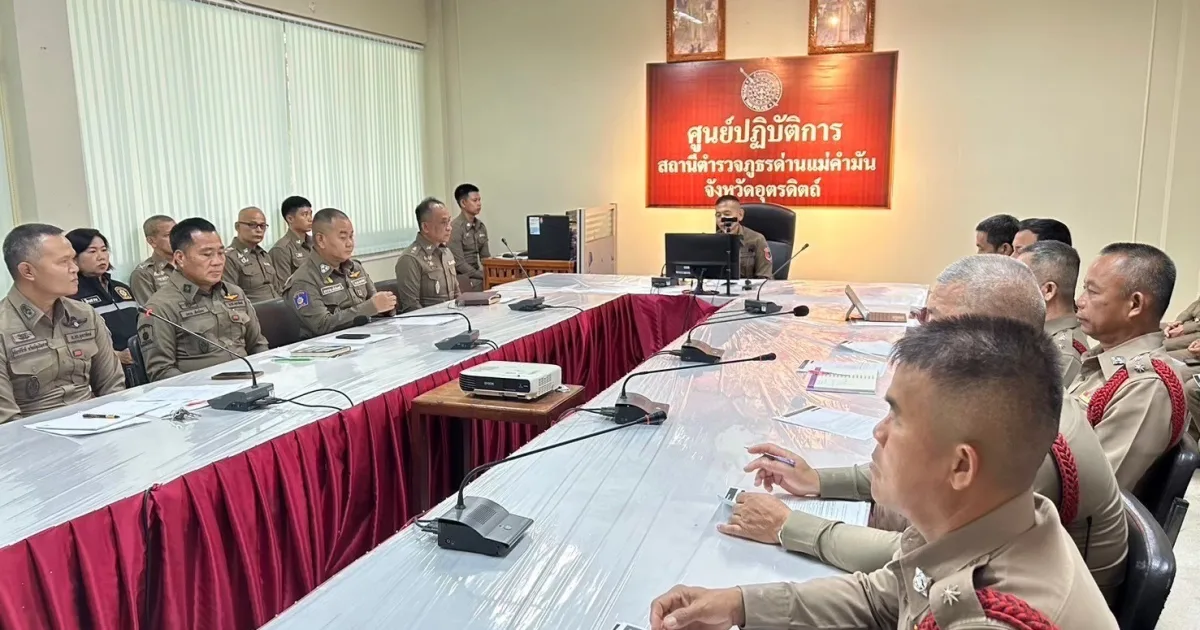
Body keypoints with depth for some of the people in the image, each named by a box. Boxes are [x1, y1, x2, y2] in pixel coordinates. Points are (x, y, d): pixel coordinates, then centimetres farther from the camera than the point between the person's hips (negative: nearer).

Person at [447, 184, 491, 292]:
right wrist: (483, 276, -20)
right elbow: (459, 263, -17)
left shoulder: (481, 226, 10)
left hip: (476, 272, 7)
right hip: (461, 276, -7)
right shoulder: (455, 227, -13)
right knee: (482, 283, -30)